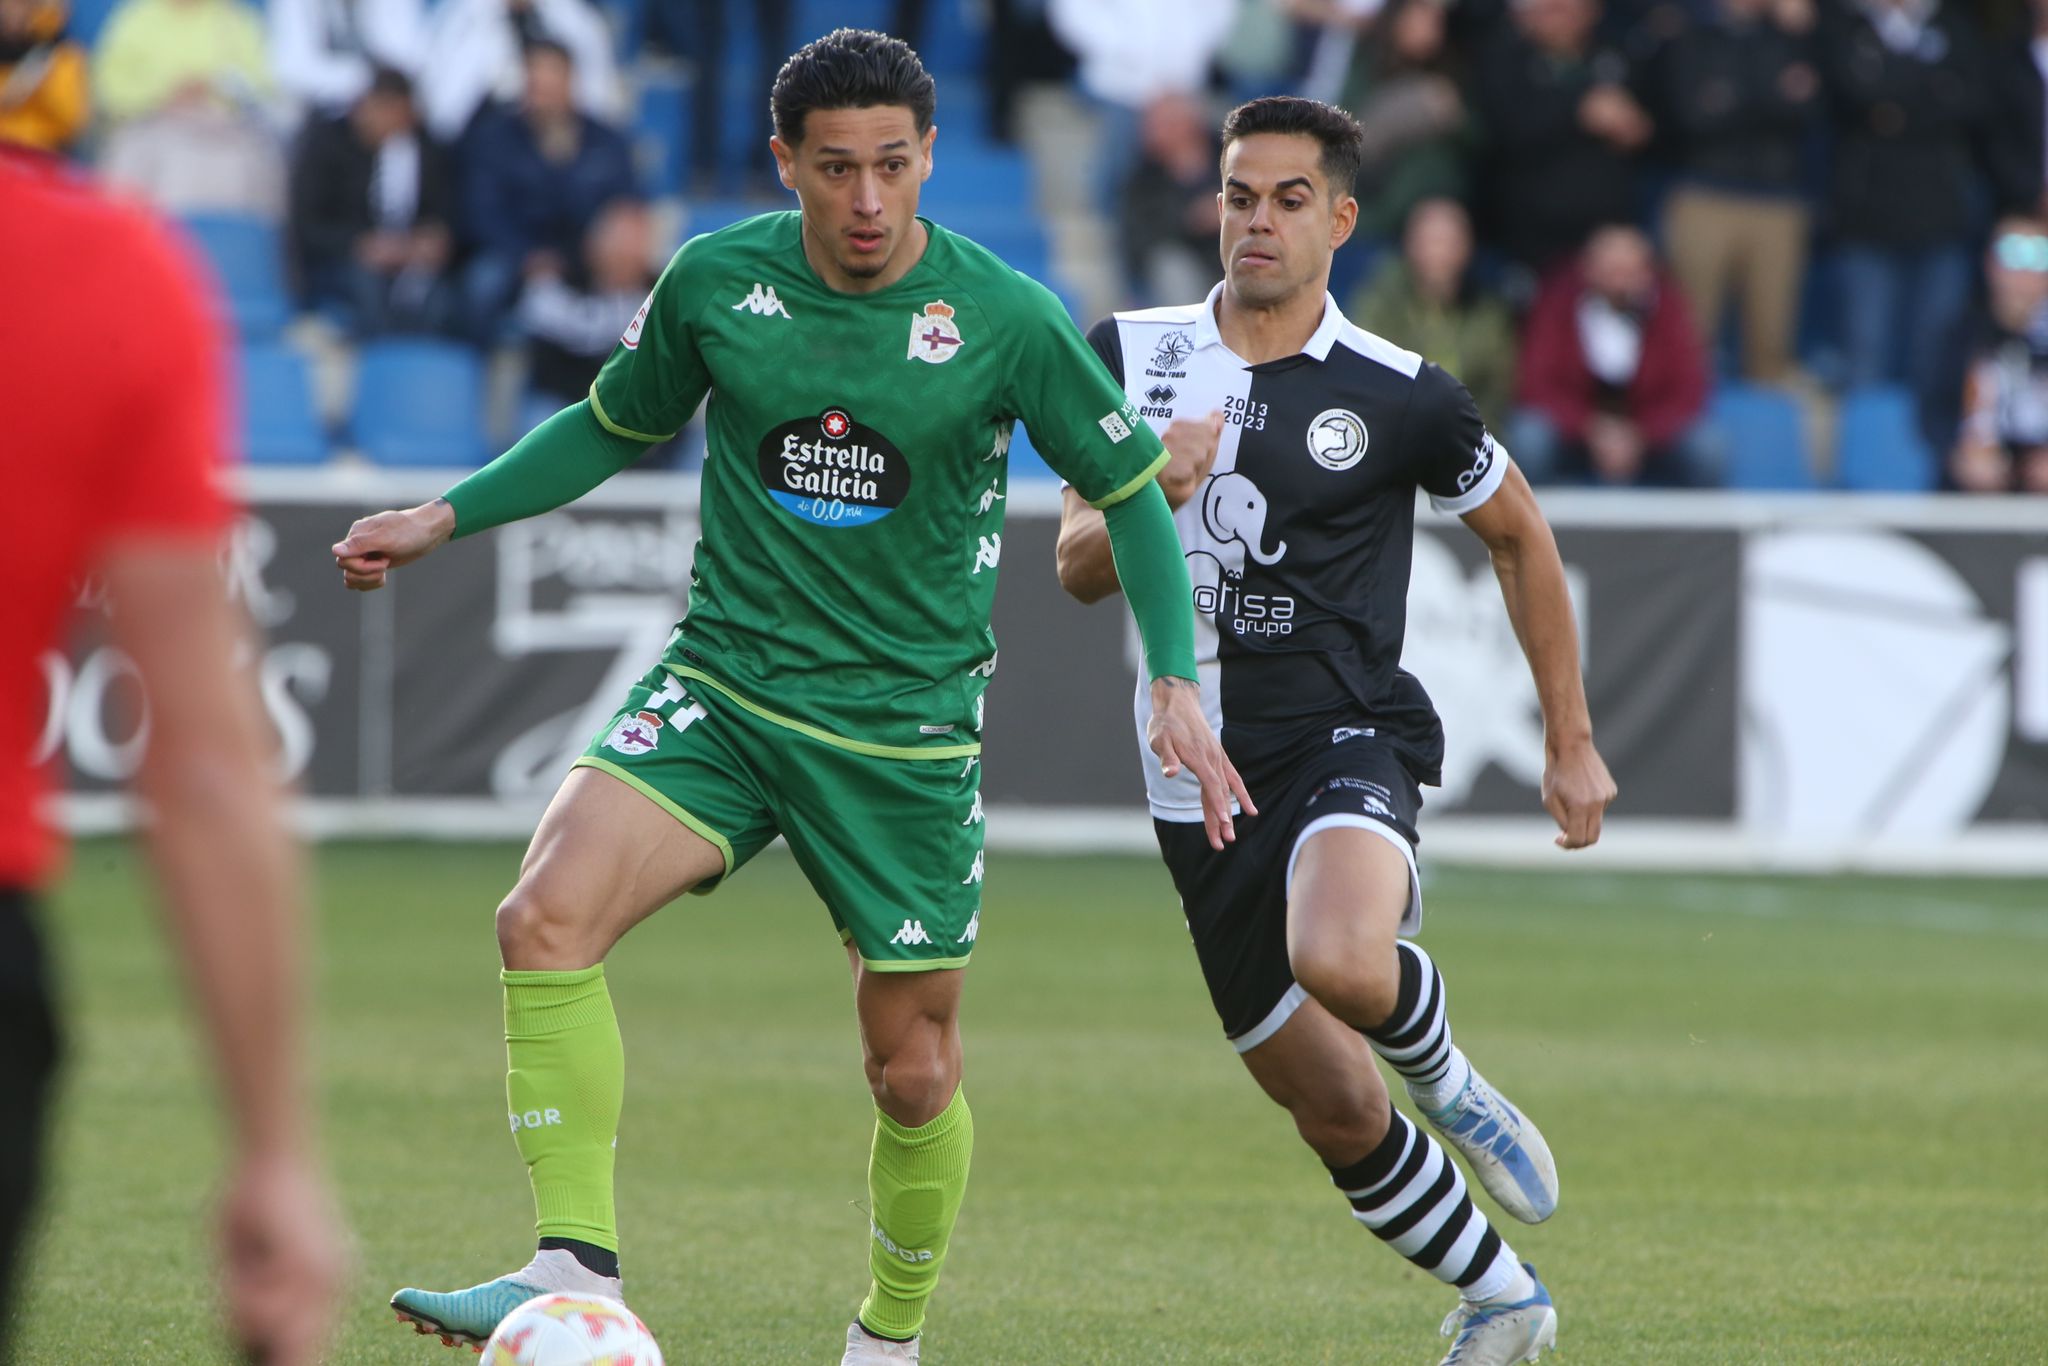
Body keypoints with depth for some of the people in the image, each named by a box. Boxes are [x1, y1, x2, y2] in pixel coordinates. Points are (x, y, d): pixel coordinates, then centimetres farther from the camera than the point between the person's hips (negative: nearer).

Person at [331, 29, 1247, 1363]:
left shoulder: (1006, 319, -10)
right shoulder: (715, 282, -4)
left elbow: (1131, 488, 2)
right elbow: (613, 427, 15)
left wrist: (1177, 683, -9)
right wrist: (447, 517, 6)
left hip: (906, 727, -1)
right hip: (722, 687, 1)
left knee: (915, 1074, 5)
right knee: (547, 915, -24)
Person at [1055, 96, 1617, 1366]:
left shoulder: (1400, 397, -4)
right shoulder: (1133, 354, 4)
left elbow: (1520, 535, 10)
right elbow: (1078, 567, 5)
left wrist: (1572, 741, 11)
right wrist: (1153, 495, -17)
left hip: (1348, 736, -4)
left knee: (1339, 959, -37)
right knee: (1335, 1113, 7)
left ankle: (1447, 1081, -4)